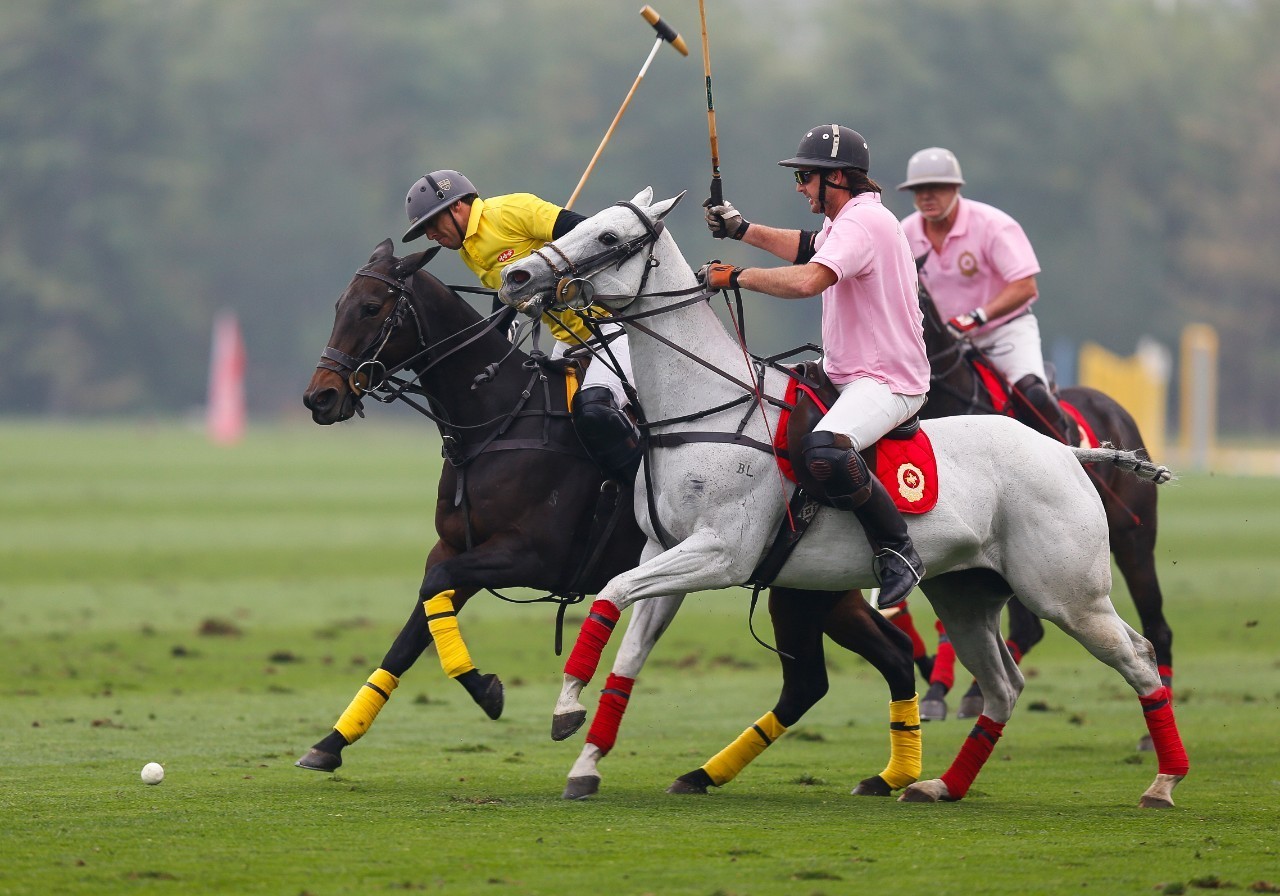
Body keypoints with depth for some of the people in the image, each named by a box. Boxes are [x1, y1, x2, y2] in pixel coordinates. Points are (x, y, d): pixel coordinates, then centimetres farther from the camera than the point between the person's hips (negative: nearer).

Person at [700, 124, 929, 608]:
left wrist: (735, 276, -23)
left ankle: (898, 552, -24)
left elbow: (808, 279, -34)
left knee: (824, 451, -36)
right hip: (845, 374, 11)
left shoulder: (863, 222, -19)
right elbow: (807, 248, 37)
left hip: (887, 383, -11)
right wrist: (743, 230, 30)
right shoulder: (849, 219, 15)